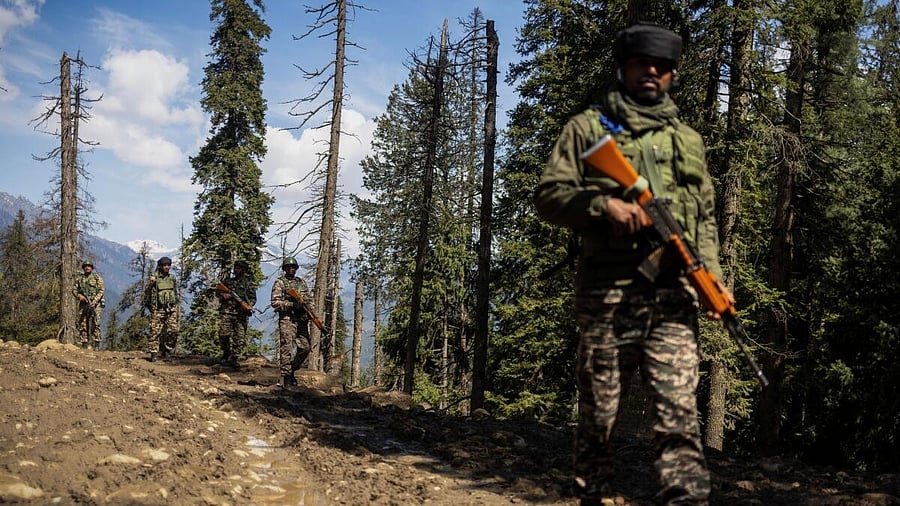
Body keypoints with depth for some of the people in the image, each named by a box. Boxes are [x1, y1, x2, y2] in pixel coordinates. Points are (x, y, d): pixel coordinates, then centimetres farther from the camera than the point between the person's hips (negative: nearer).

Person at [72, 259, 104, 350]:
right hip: (83, 303, 3)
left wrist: (95, 300, -14)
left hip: (95, 303, -3)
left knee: (95, 324, -11)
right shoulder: (79, 279, 15)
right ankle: (84, 344, 3)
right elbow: (74, 290, 14)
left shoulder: (97, 278, 6)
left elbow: (101, 290, -1)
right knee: (82, 324, -1)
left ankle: (96, 345, -12)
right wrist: (79, 295, -8)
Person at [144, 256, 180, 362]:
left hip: (171, 310, 4)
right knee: (155, 332, -5)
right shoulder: (154, 278, 0)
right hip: (158, 310, -4)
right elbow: (146, 294, -3)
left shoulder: (172, 278, 13)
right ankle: (154, 353, 1)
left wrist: (178, 306, 13)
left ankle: (167, 350, 12)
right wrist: (150, 283, -19)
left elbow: (176, 294, 20)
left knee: (173, 330, -5)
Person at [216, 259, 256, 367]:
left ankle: (235, 358, -1)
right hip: (226, 312, 2)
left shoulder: (248, 283, 7)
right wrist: (223, 294, -2)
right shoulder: (227, 281, 16)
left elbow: (253, 298, 4)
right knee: (224, 334, -6)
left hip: (241, 314, -2)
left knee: (239, 337, -5)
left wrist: (248, 305, -16)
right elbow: (217, 291, 21)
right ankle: (226, 353, 15)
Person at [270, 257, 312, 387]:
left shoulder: (301, 282, 19)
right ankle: (286, 377, -5)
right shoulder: (280, 283, 1)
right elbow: (275, 302, -8)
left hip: (302, 320, 6)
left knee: (305, 348, 4)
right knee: (286, 349, -8)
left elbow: (308, 299, 24)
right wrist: (292, 304, -17)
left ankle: (292, 369, 22)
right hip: (287, 319, -6)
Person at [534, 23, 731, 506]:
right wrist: (604, 204, -17)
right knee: (598, 409, 6)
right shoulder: (588, 127, 8)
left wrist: (713, 277, 6)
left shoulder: (689, 140, 20)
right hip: (606, 293, -2)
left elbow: (706, 216, 20)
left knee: (680, 411, -6)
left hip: (673, 295, 3)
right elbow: (548, 194, 0)